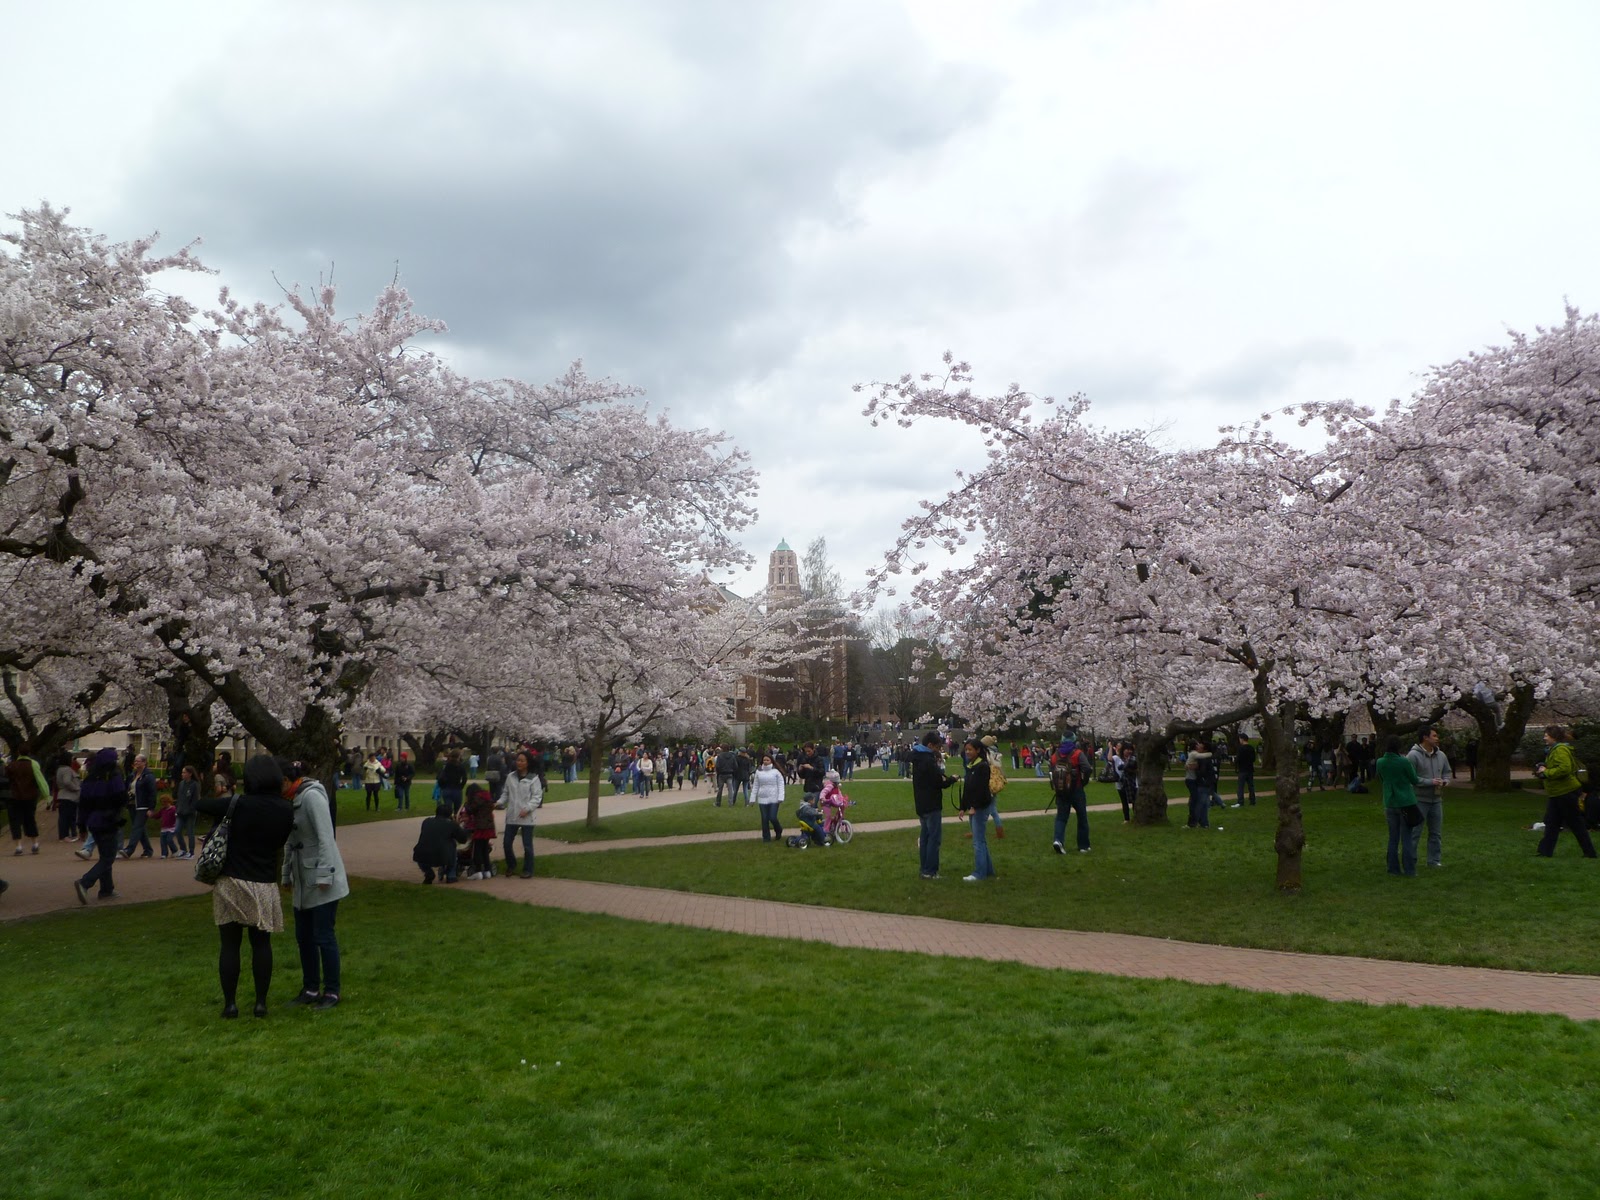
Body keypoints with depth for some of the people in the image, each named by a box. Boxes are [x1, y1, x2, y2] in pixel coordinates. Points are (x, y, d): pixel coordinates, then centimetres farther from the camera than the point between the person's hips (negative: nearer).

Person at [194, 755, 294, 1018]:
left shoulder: (239, 804, -11)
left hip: (231, 882, -2)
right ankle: (261, 1002, 12)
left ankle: (230, 1003, 12)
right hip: (264, 886, 2)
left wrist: (222, 802, 15)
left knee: (230, 944, 8)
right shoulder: (284, 811, -2)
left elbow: (200, 804, -1)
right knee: (261, 943, 11)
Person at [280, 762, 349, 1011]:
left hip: (322, 881, -8)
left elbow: (326, 838, -20)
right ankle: (311, 989, 22)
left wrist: (324, 875, -21)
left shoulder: (312, 796, -16)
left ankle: (332, 992, 6)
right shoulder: (292, 801, 10)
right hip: (304, 882, 8)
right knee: (304, 937, 12)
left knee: (323, 936, -3)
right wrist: (287, 875, 18)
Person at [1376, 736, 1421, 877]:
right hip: (1406, 802, -3)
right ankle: (1409, 870, 4)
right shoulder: (1404, 762, -15)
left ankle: (1394, 869, 12)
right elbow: (1414, 780, -2)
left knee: (1393, 838, 11)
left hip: (1390, 803, 3)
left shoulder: (1380, 762, -2)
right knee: (1407, 838, 3)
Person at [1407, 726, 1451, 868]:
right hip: (1419, 799, -6)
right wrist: (1430, 782, -21)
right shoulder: (1414, 755, -15)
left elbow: (1447, 772, 18)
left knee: (1436, 832, 13)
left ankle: (1435, 860, 24)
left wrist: (1444, 781, -4)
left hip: (1436, 799, 7)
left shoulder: (1441, 755, 6)